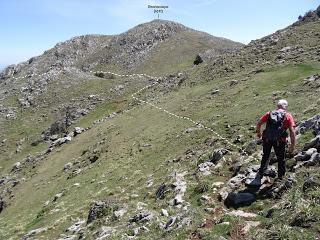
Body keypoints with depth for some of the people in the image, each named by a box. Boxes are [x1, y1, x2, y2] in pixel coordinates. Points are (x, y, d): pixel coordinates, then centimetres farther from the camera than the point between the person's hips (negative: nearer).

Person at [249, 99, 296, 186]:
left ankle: (258, 178, 18)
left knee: (265, 157, 19)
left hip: (267, 139, 2)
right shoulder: (288, 116, 4)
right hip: (279, 141, -2)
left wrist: (258, 133, 25)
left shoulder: (269, 113, 10)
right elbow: (292, 131, -6)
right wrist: (293, 145, -3)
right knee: (281, 159, 18)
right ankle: (281, 178, 29)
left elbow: (258, 123, 7)